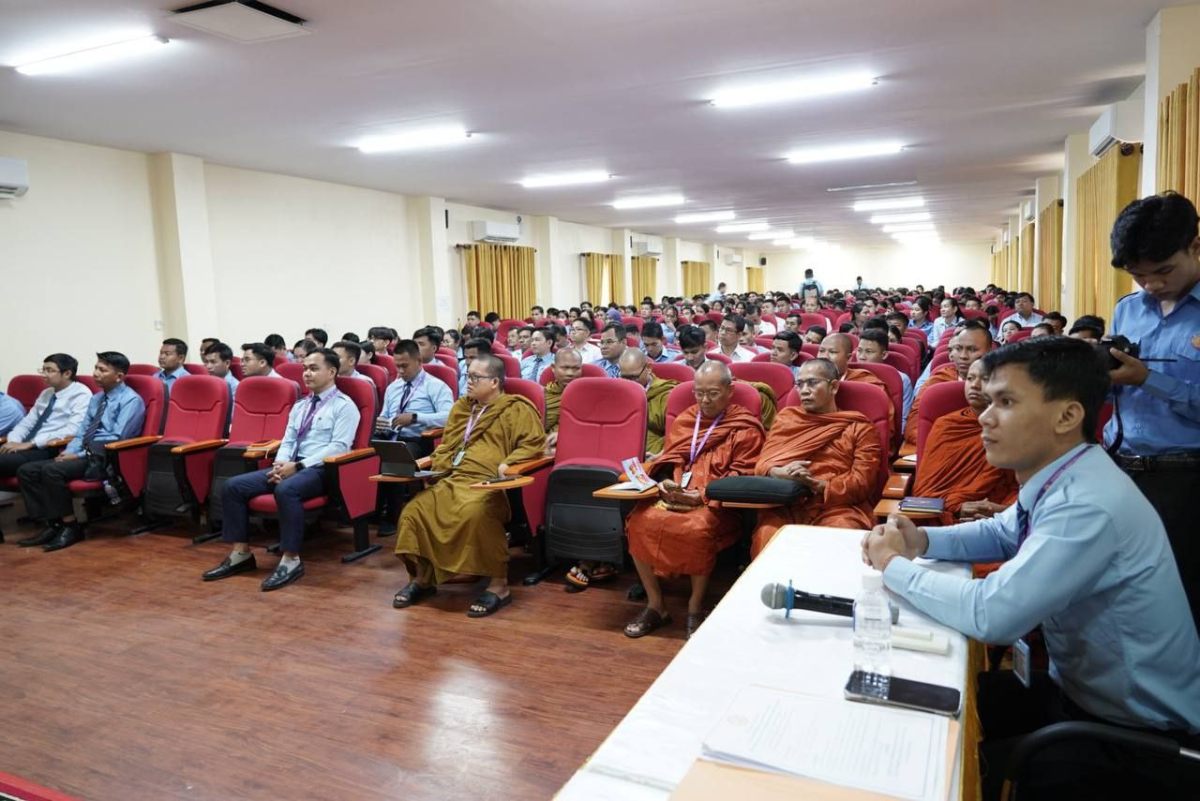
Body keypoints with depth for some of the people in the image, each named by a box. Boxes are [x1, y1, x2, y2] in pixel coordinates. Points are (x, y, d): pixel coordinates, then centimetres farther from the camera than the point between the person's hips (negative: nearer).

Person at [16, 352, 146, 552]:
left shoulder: (131, 400, -8)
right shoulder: (96, 398, 20)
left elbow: (116, 440, -16)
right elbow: (81, 432, 18)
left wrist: (80, 455, -16)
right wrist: (69, 452, -3)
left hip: (105, 458, -9)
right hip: (85, 454, 9)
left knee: (52, 470, -28)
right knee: (26, 470, -4)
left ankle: (70, 527, -15)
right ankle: (53, 524, -4)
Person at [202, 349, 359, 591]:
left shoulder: (344, 406, -3)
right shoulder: (299, 407, 21)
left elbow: (338, 447, -13)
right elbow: (287, 441, 17)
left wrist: (298, 465, -18)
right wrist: (281, 464, -6)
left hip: (320, 469, -8)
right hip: (291, 466, 8)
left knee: (286, 490, -38)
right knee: (233, 486, -7)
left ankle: (291, 560, -28)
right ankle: (241, 554, -3)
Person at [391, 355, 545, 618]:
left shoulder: (516, 409, 3)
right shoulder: (461, 407, 25)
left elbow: (534, 442, -6)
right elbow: (446, 445, 31)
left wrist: (508, 462, -19)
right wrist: (437, 466, 12)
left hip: (488, 483, -7)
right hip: (453, 479, 7)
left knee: (474, 513, -38)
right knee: (414, 510, -14)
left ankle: (498, 585, -25)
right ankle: (422, 578, 4)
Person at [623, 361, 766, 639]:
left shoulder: (746, 428, 4)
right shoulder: (684, 420, 21)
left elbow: (741, 476, -4)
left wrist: (701, 495, -16)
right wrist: (665, 483, -2)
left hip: (715, 501, -4)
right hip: (673, 495, 5)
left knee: (697, 529, -36)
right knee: (639, 521, -24)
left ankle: (696, 608, -12)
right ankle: (654, 605, -8)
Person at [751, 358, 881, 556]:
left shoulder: (859, 427, 14)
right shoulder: (786, 418, 23)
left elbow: (862, 482, 4)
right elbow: (762, 464, 14)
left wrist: (819, 485, -13)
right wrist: (781, 472, -9)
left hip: (837, 506, -1)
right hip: (786, 505, 2)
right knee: (766, 538, -30)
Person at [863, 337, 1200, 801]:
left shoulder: (1089, 505, -31)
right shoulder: (1060, 480, -3)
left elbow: (991, 614, -35)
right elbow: (1001, 534, 16)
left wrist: (895, 567, -18)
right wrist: (921, 541, -3)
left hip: (1137, 740, -8)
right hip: (1077, 689, 8)